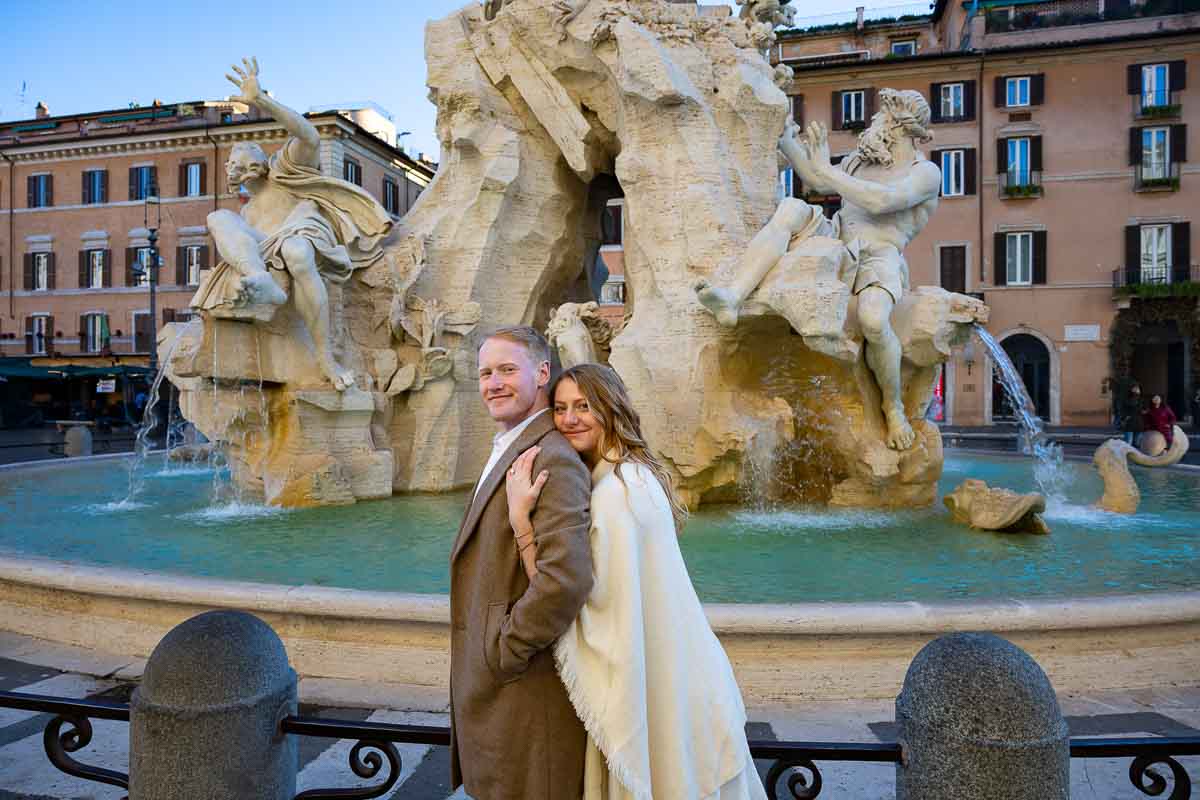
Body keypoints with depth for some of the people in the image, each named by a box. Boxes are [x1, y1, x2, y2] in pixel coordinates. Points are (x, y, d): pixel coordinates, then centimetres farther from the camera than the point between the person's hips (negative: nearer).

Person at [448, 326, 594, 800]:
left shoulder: (551, 459, -22)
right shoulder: (508, 451, 11)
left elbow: (567, 578, -32)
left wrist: (504, 653, -19)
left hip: (524, 686, -9)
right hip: (493, 679, 9)